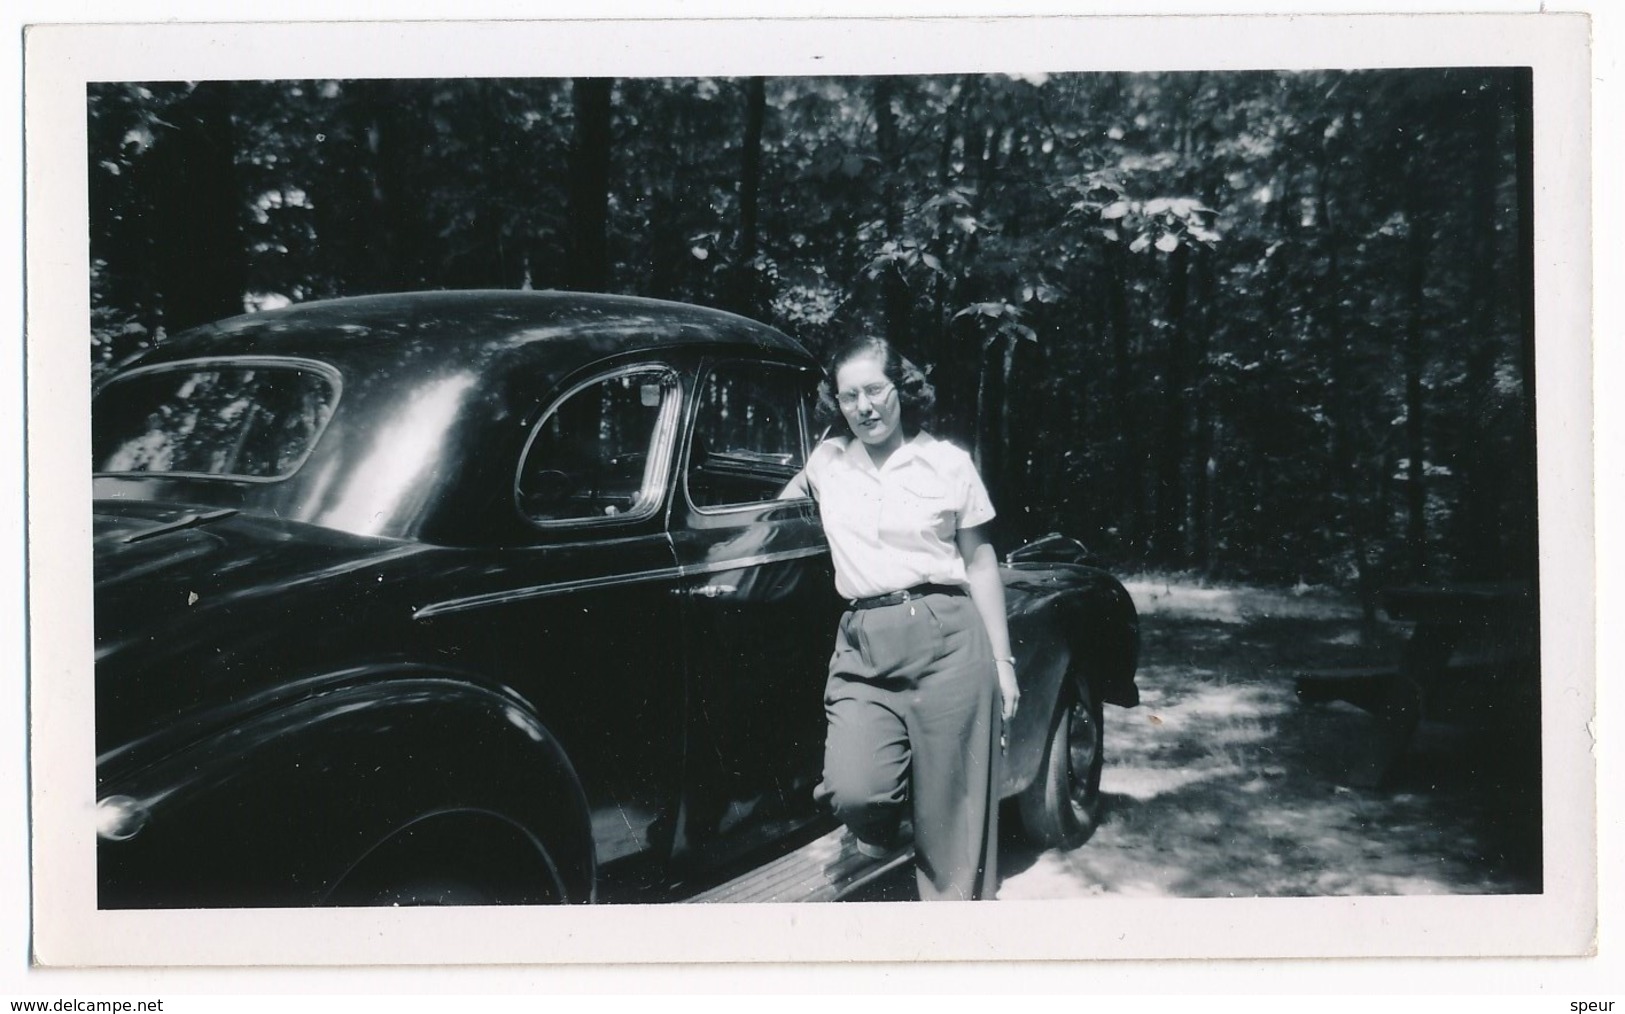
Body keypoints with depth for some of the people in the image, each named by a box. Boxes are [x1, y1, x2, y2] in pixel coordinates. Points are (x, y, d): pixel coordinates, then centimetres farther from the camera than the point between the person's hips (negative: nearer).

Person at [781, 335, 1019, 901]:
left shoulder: (948, 463, 6)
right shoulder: (827, 460, 12)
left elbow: (980, 563, 9)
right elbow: (794, 491, 37)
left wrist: (1002, 661, 5)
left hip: (946, 637, -2)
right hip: (862, 649, 2)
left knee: (951, 813, 0)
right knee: (854, 793, -19)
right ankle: (882, 827, 16)